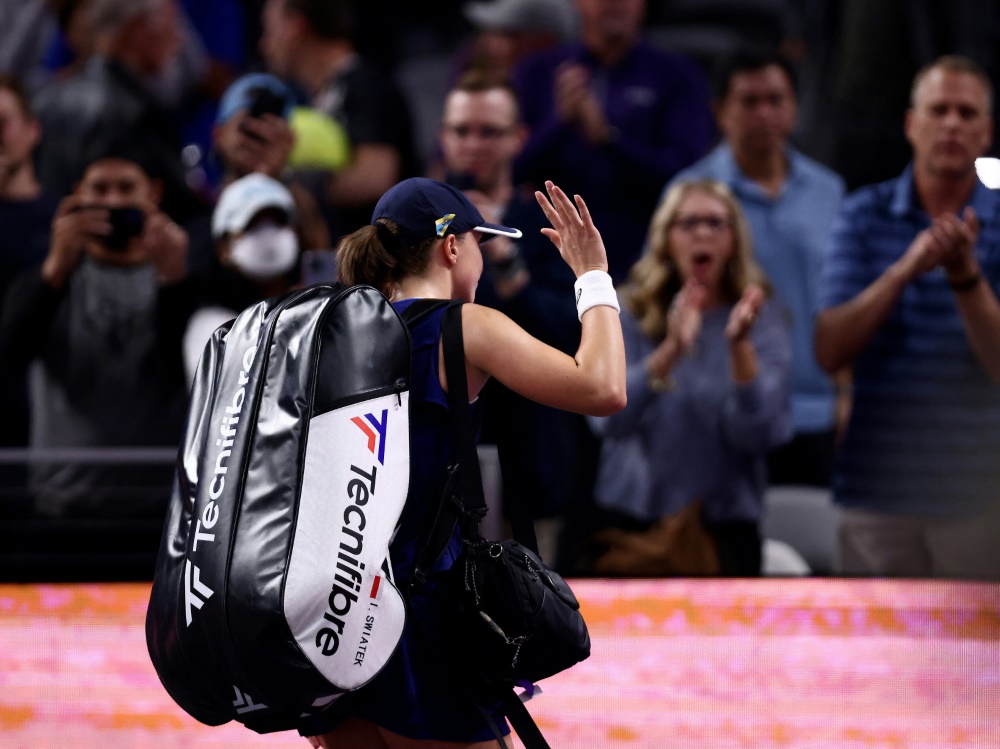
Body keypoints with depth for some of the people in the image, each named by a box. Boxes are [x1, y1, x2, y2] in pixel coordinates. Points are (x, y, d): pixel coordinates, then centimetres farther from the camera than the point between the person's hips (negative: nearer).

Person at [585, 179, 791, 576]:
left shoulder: (761, 319, -2)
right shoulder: (628, 314, 0)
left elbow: (757, 435, -14)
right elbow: (610, 418, -15)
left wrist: (739, 346, -27)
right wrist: (670, 350, -30)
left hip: (725, 530, 0)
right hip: (630, 520, 1)